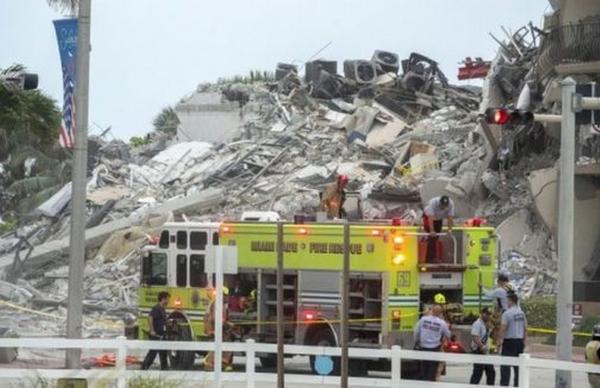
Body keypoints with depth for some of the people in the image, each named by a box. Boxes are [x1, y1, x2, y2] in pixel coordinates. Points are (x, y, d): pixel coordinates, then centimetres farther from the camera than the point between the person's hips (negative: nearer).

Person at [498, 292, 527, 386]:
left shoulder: (507, 313, -12)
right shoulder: (522, 313, 10)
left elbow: (503, 328, -19)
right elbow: (525, 329, 14)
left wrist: (500, 340, -14)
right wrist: (524, 341, 21)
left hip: (509, 341, -7)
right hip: (520, 340, 7)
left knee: (505, 365, -5)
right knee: (518, 365, 11)